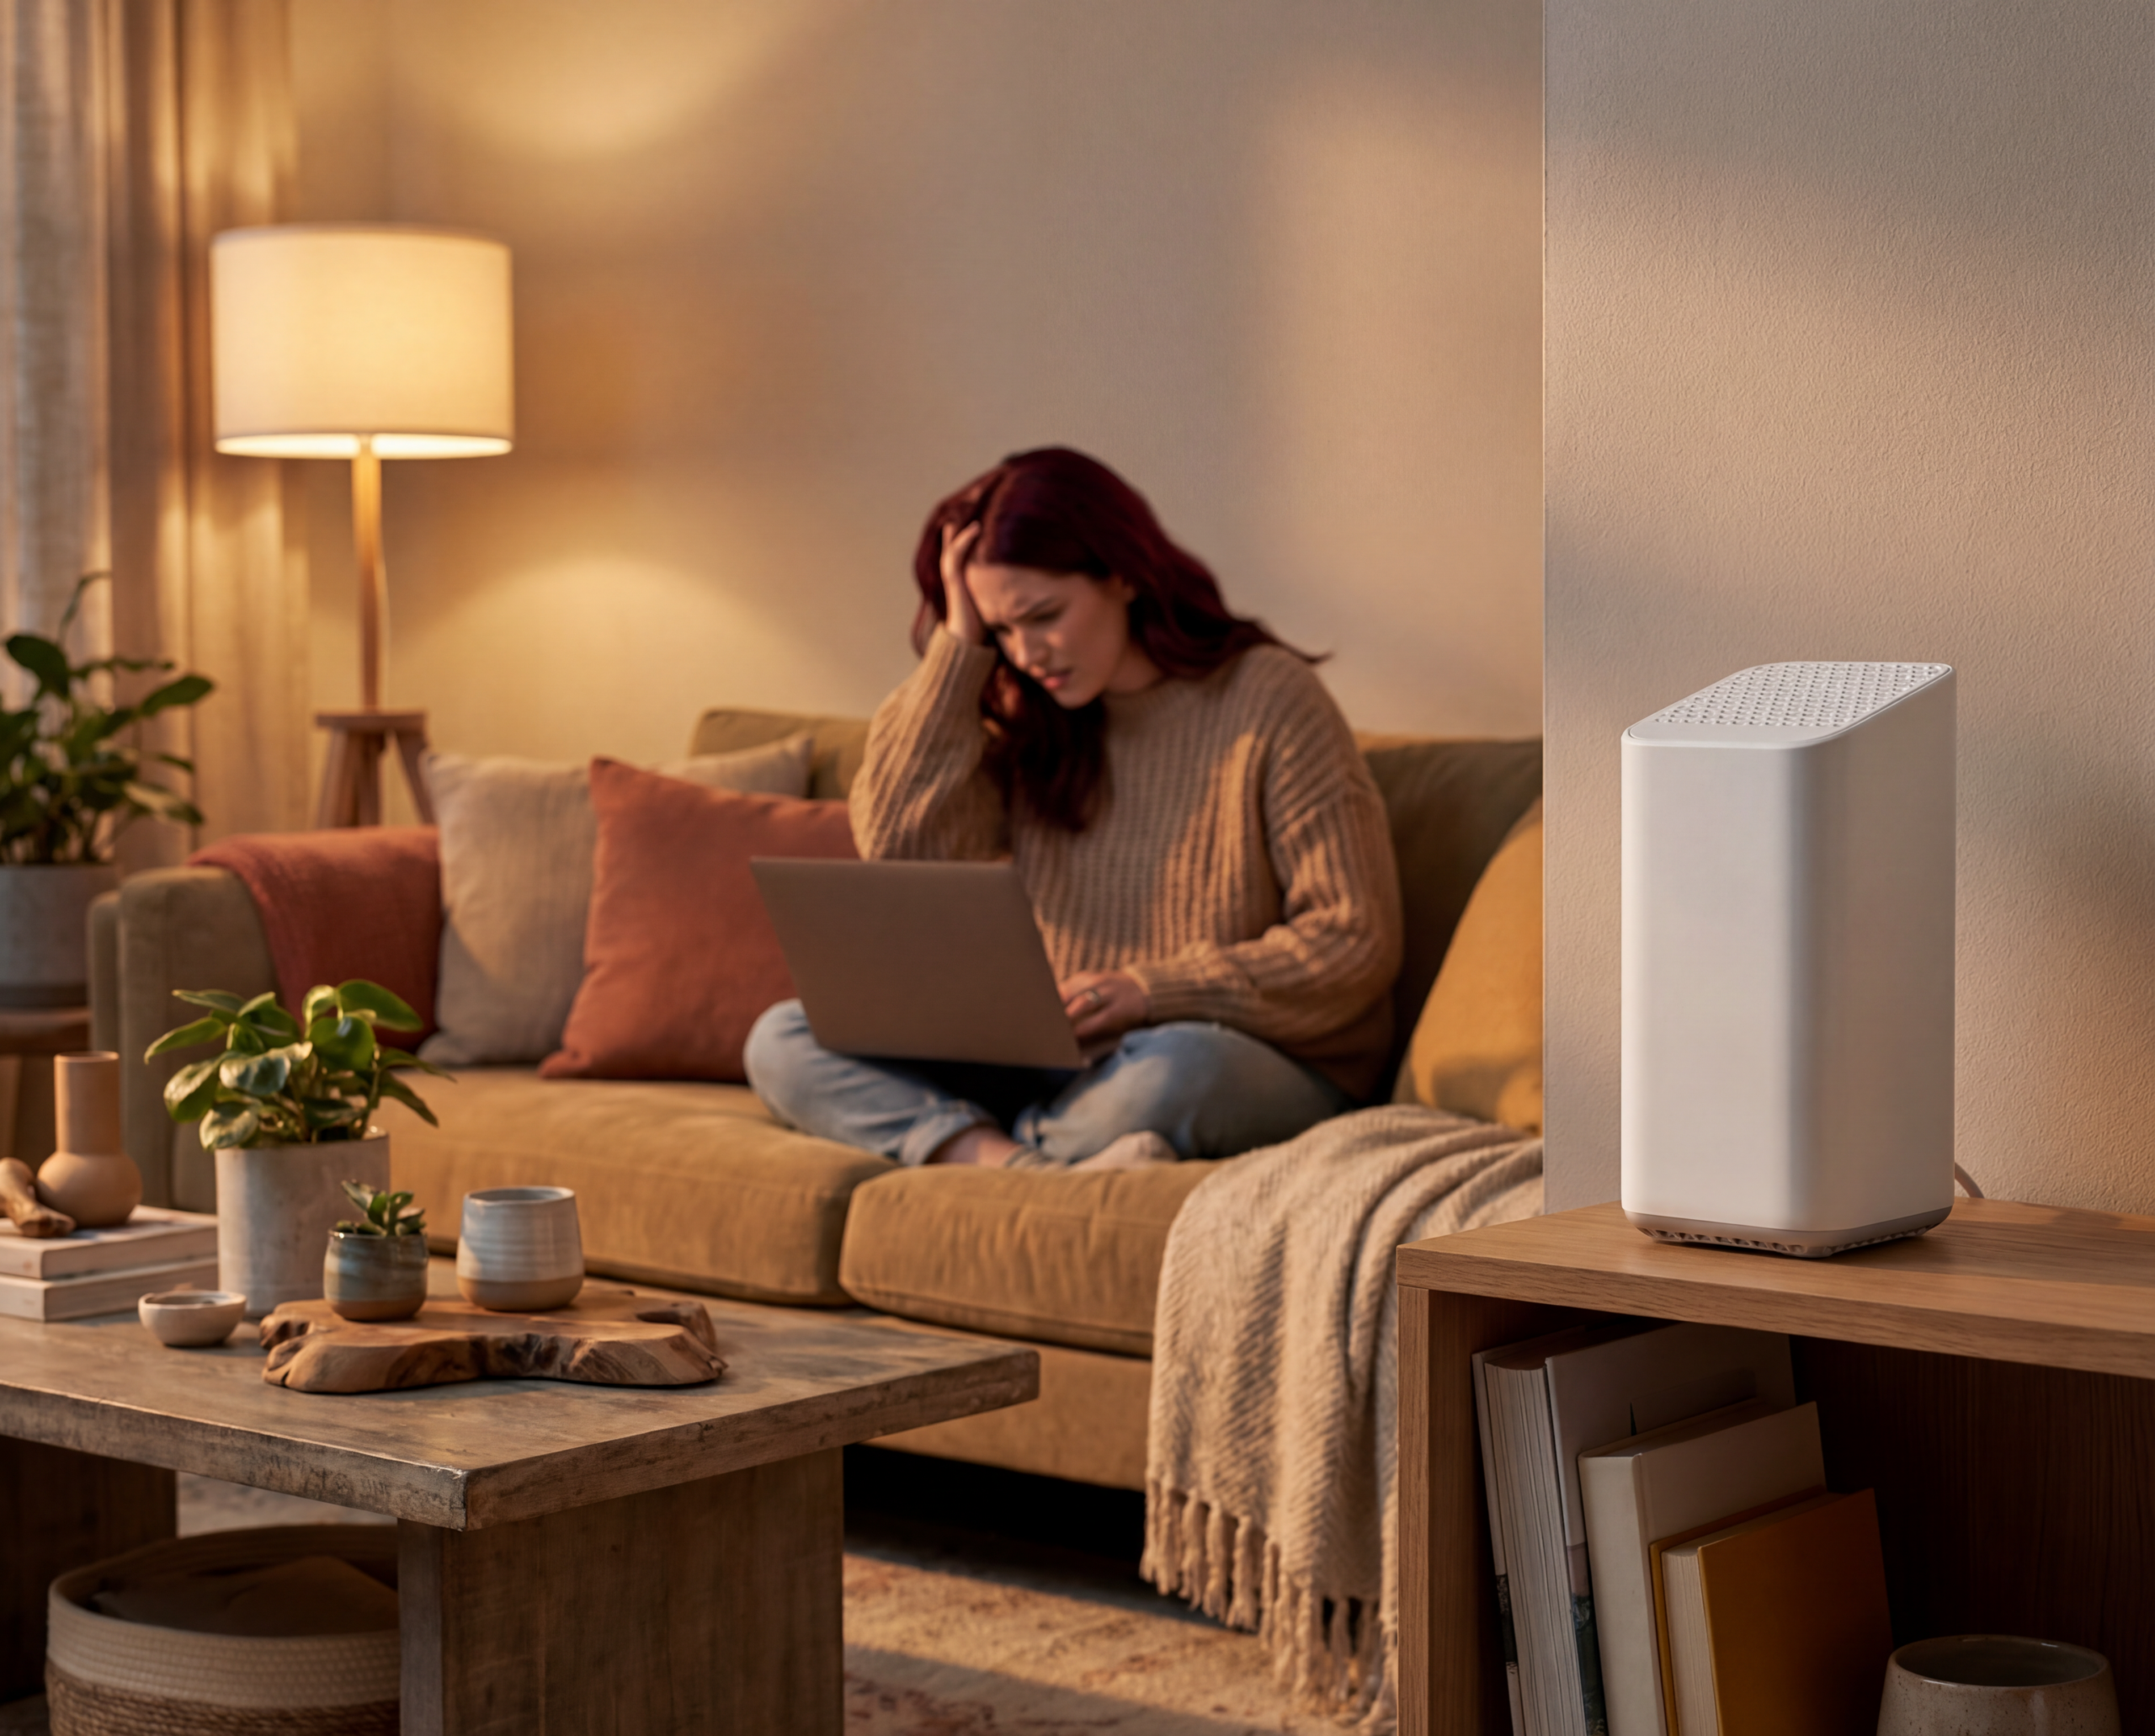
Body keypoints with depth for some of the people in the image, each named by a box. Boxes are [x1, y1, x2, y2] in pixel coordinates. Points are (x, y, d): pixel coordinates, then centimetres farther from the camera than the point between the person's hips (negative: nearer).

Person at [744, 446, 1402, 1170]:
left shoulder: (1267, 697, -7)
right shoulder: (1024, 719, 10)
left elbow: (1356, 945, -10)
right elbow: (900, 849, -6)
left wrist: (1152, 992, -19)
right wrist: (959, 645, -4)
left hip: (1268, 1069, -5)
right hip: (1055, 1067, 6)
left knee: (1176, 1067, -42)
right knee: (783, 1041, -13)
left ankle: (970, 1149, -17)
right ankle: (1036, 1171, -34)